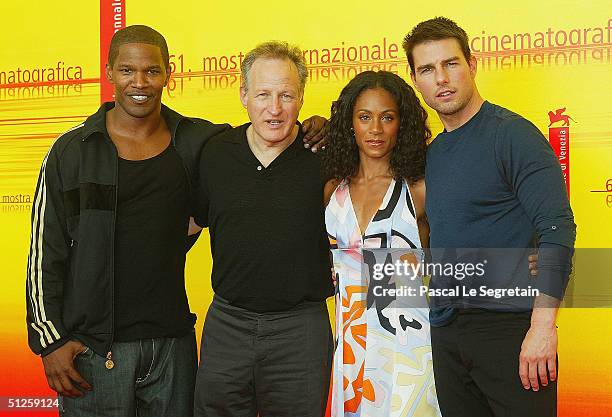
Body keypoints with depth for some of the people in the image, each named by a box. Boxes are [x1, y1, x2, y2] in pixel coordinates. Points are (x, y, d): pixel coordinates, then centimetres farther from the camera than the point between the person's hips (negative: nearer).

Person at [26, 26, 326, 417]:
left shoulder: (197, 142, 2)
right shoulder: (71, 150, -3)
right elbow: (45, 250, -1)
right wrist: (49, 339, -6)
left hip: (173, 342, 3)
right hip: (93, 348, -2)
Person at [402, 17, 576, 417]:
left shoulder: (512, 133, -8)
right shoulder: (431, 152, 13)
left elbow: (558, 228, -16)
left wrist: (543, 324, -22)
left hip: (508, 325, -7)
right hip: (446, 331, 7)